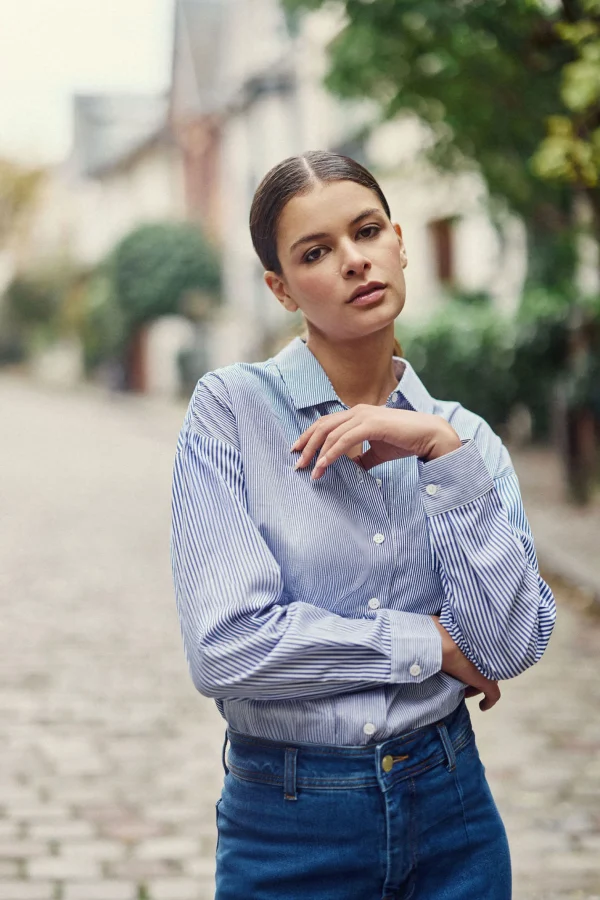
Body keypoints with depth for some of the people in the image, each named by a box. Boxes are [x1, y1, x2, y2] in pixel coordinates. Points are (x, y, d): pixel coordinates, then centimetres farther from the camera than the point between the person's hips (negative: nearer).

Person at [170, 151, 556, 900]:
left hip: (451, 814, 3)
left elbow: (511, 644, -10)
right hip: (290, 834, -3)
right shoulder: (232, 408, -9)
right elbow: (226, 647, -19)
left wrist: (442, 452, -15)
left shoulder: (464, 437, 3)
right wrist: (429, 643, -10)